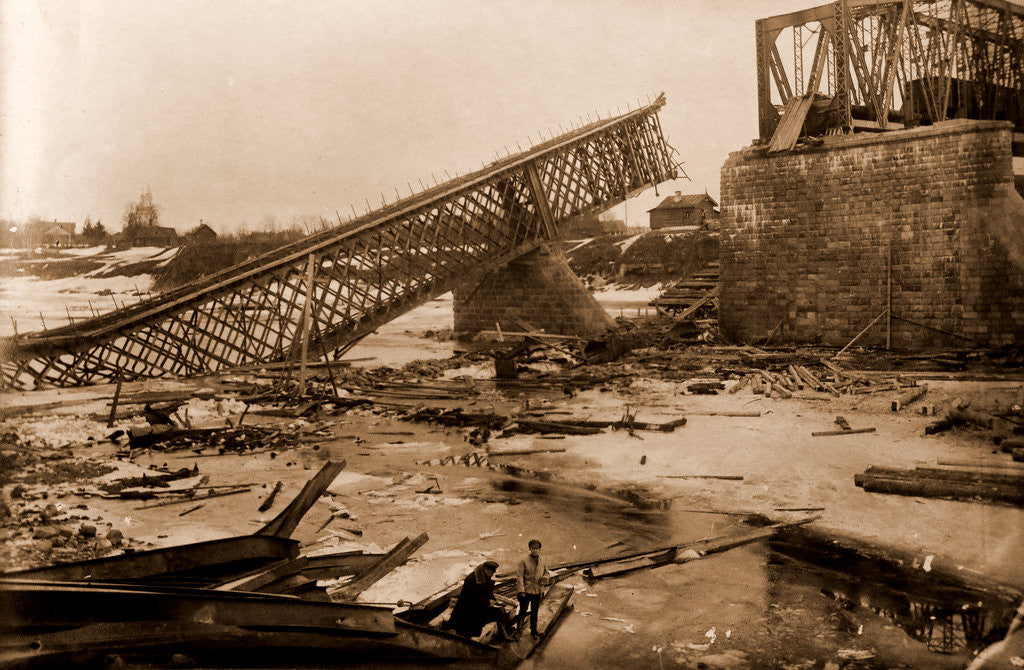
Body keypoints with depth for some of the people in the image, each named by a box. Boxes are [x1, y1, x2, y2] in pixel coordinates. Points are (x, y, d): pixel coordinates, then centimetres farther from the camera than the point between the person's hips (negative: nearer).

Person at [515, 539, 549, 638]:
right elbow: (519, 577, -11)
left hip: (537, 592, 4)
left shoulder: (543, 562, 4)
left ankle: (533, 631, 28)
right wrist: (521, 591, -16)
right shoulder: (524, 562, -10)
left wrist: (544, 578, -7)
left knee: (534, 613, 15)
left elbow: (546, 573, 18)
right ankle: (518, 630, 15)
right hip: (526, 591, -4)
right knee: (523, 611, 3)